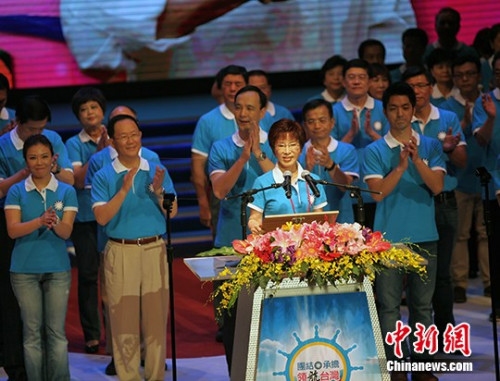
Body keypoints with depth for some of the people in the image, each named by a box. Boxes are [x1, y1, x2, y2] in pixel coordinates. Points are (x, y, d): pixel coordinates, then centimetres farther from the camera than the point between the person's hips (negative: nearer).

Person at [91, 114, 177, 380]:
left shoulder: (157, 171, 8)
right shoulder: (104, 177, 2)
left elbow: (172, 212, 2)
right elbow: (101, 217, -10)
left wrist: (158, 191, -16)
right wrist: (123, 191, -20)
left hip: (155, 250, 2)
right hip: (120, 252, -2)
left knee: (156, 319, 3)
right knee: (124, 321, 0)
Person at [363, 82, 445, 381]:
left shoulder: (430, 147, 7)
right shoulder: (375, 151, 1)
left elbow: (437, 186, -5)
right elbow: (377, 192, -8)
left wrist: (417, 160, -18)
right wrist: (400, 167, -20)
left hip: (424, 237, 2)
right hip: (389, 237, -2)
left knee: (423, 304, 7)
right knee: (389, 305, -1)